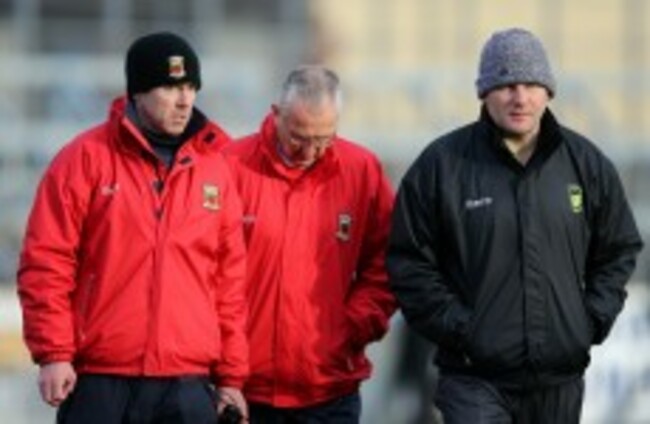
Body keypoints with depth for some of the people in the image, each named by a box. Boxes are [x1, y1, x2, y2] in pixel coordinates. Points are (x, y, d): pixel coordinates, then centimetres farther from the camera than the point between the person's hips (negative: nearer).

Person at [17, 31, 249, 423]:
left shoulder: (213, 167, 11)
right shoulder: (87, 158, 0)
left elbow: (231, 277, 13)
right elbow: (46, 262, -2)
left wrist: (231, 374, 10)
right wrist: (53, 353, -9)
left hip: (187, 385, 3)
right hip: (99, 380, -3)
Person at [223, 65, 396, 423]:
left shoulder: (362, 170, 2)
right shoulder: (234, 166, -4)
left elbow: (382, 267, 9)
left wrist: (356, 328, -4)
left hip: (330, 388, 1)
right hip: (245, 389, -1)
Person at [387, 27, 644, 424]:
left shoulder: (587, 163, 6)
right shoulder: (442, 164, -4)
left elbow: (620, 250, 16)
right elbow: (409, 261, -1)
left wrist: (594, 319, 2)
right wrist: (453, 326, -10)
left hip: (560, 378, 4)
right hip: (476, 377, -4)